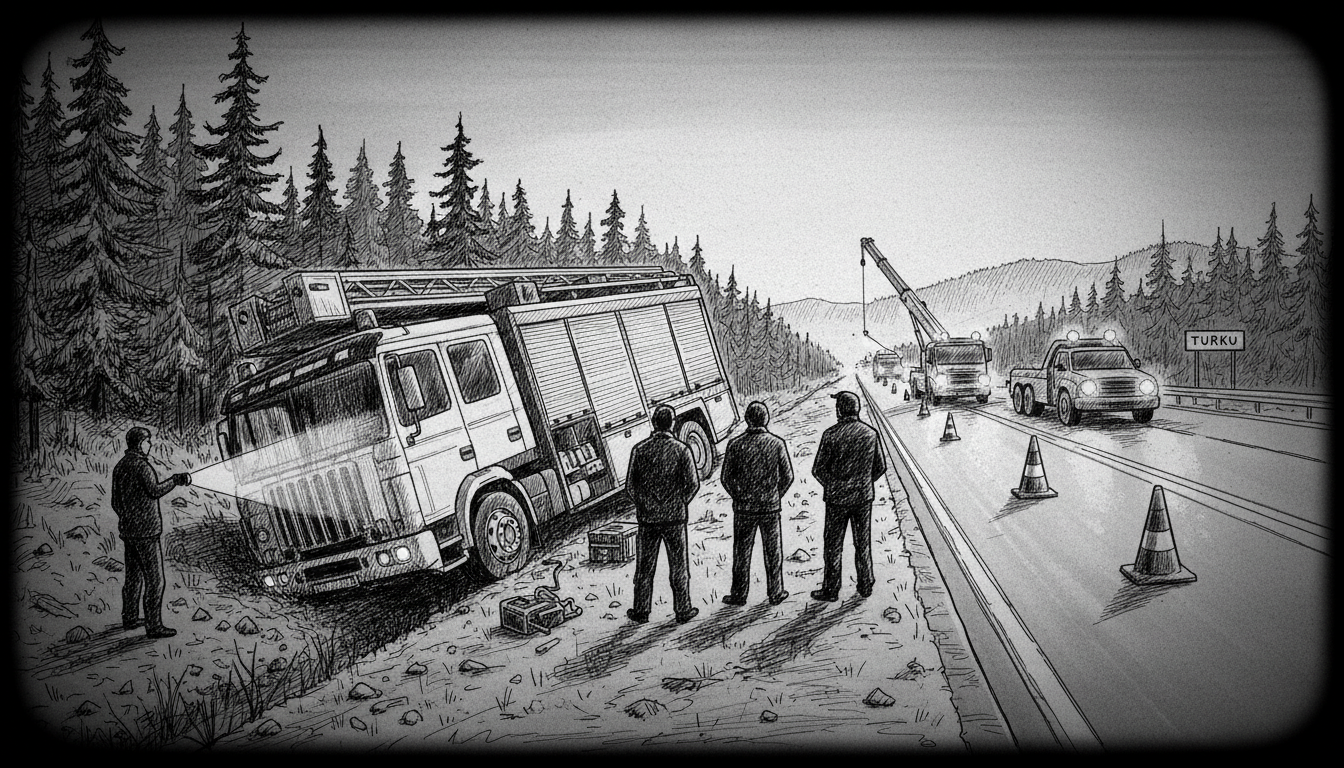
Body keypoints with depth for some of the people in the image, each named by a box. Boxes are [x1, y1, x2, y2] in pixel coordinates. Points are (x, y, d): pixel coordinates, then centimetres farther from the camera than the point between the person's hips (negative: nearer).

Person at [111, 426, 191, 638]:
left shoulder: (119, 466, 9)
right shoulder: (141, 465, -17)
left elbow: (116, 502, 15)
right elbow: (154, 491, -34)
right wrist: (175, 480, -24)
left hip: (127, 531, 9)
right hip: (146, 532, -9)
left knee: (133, 575, 20)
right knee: (154, 579, -4)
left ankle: (130, 618, 30)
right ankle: (154, 626, -1)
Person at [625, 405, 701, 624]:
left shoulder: (639, 449, -4)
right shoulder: (681, 449, -8)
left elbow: (630, 484, -1)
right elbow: (693, 484, -9)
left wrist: (642, 505, 11)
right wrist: (681, 503, 6)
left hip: (647, 516, 1)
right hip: (675, 516, -1)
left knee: (644, 566, 10)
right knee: (678, 565, 9)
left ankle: (641, 611, 15)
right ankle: (683, 610, 15)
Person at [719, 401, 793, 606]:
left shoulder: (735, 444, -8)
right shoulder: (777, 443, -7)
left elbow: (726, 477, -4)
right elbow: (788, 476, -3)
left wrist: (738, 496, 9)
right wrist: (776, 496, 10)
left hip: (744, 507, 0)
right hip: (771, 506, 0)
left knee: (742, 551, 9)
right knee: (773, 551, 12)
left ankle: (739, 595, 16)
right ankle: (776, 593, 19)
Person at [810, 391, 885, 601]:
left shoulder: (831, 434, -14)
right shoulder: (870, 433, -4)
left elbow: (818, 469, -9)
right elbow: (880, 467, 3)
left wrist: (831, 487, 7)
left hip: (837, 497, -3)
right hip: (864, 497, 3)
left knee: (833, 545, 7)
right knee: (863, 543, 15)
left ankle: (831, 590, 12)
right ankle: (865, 586, 23)